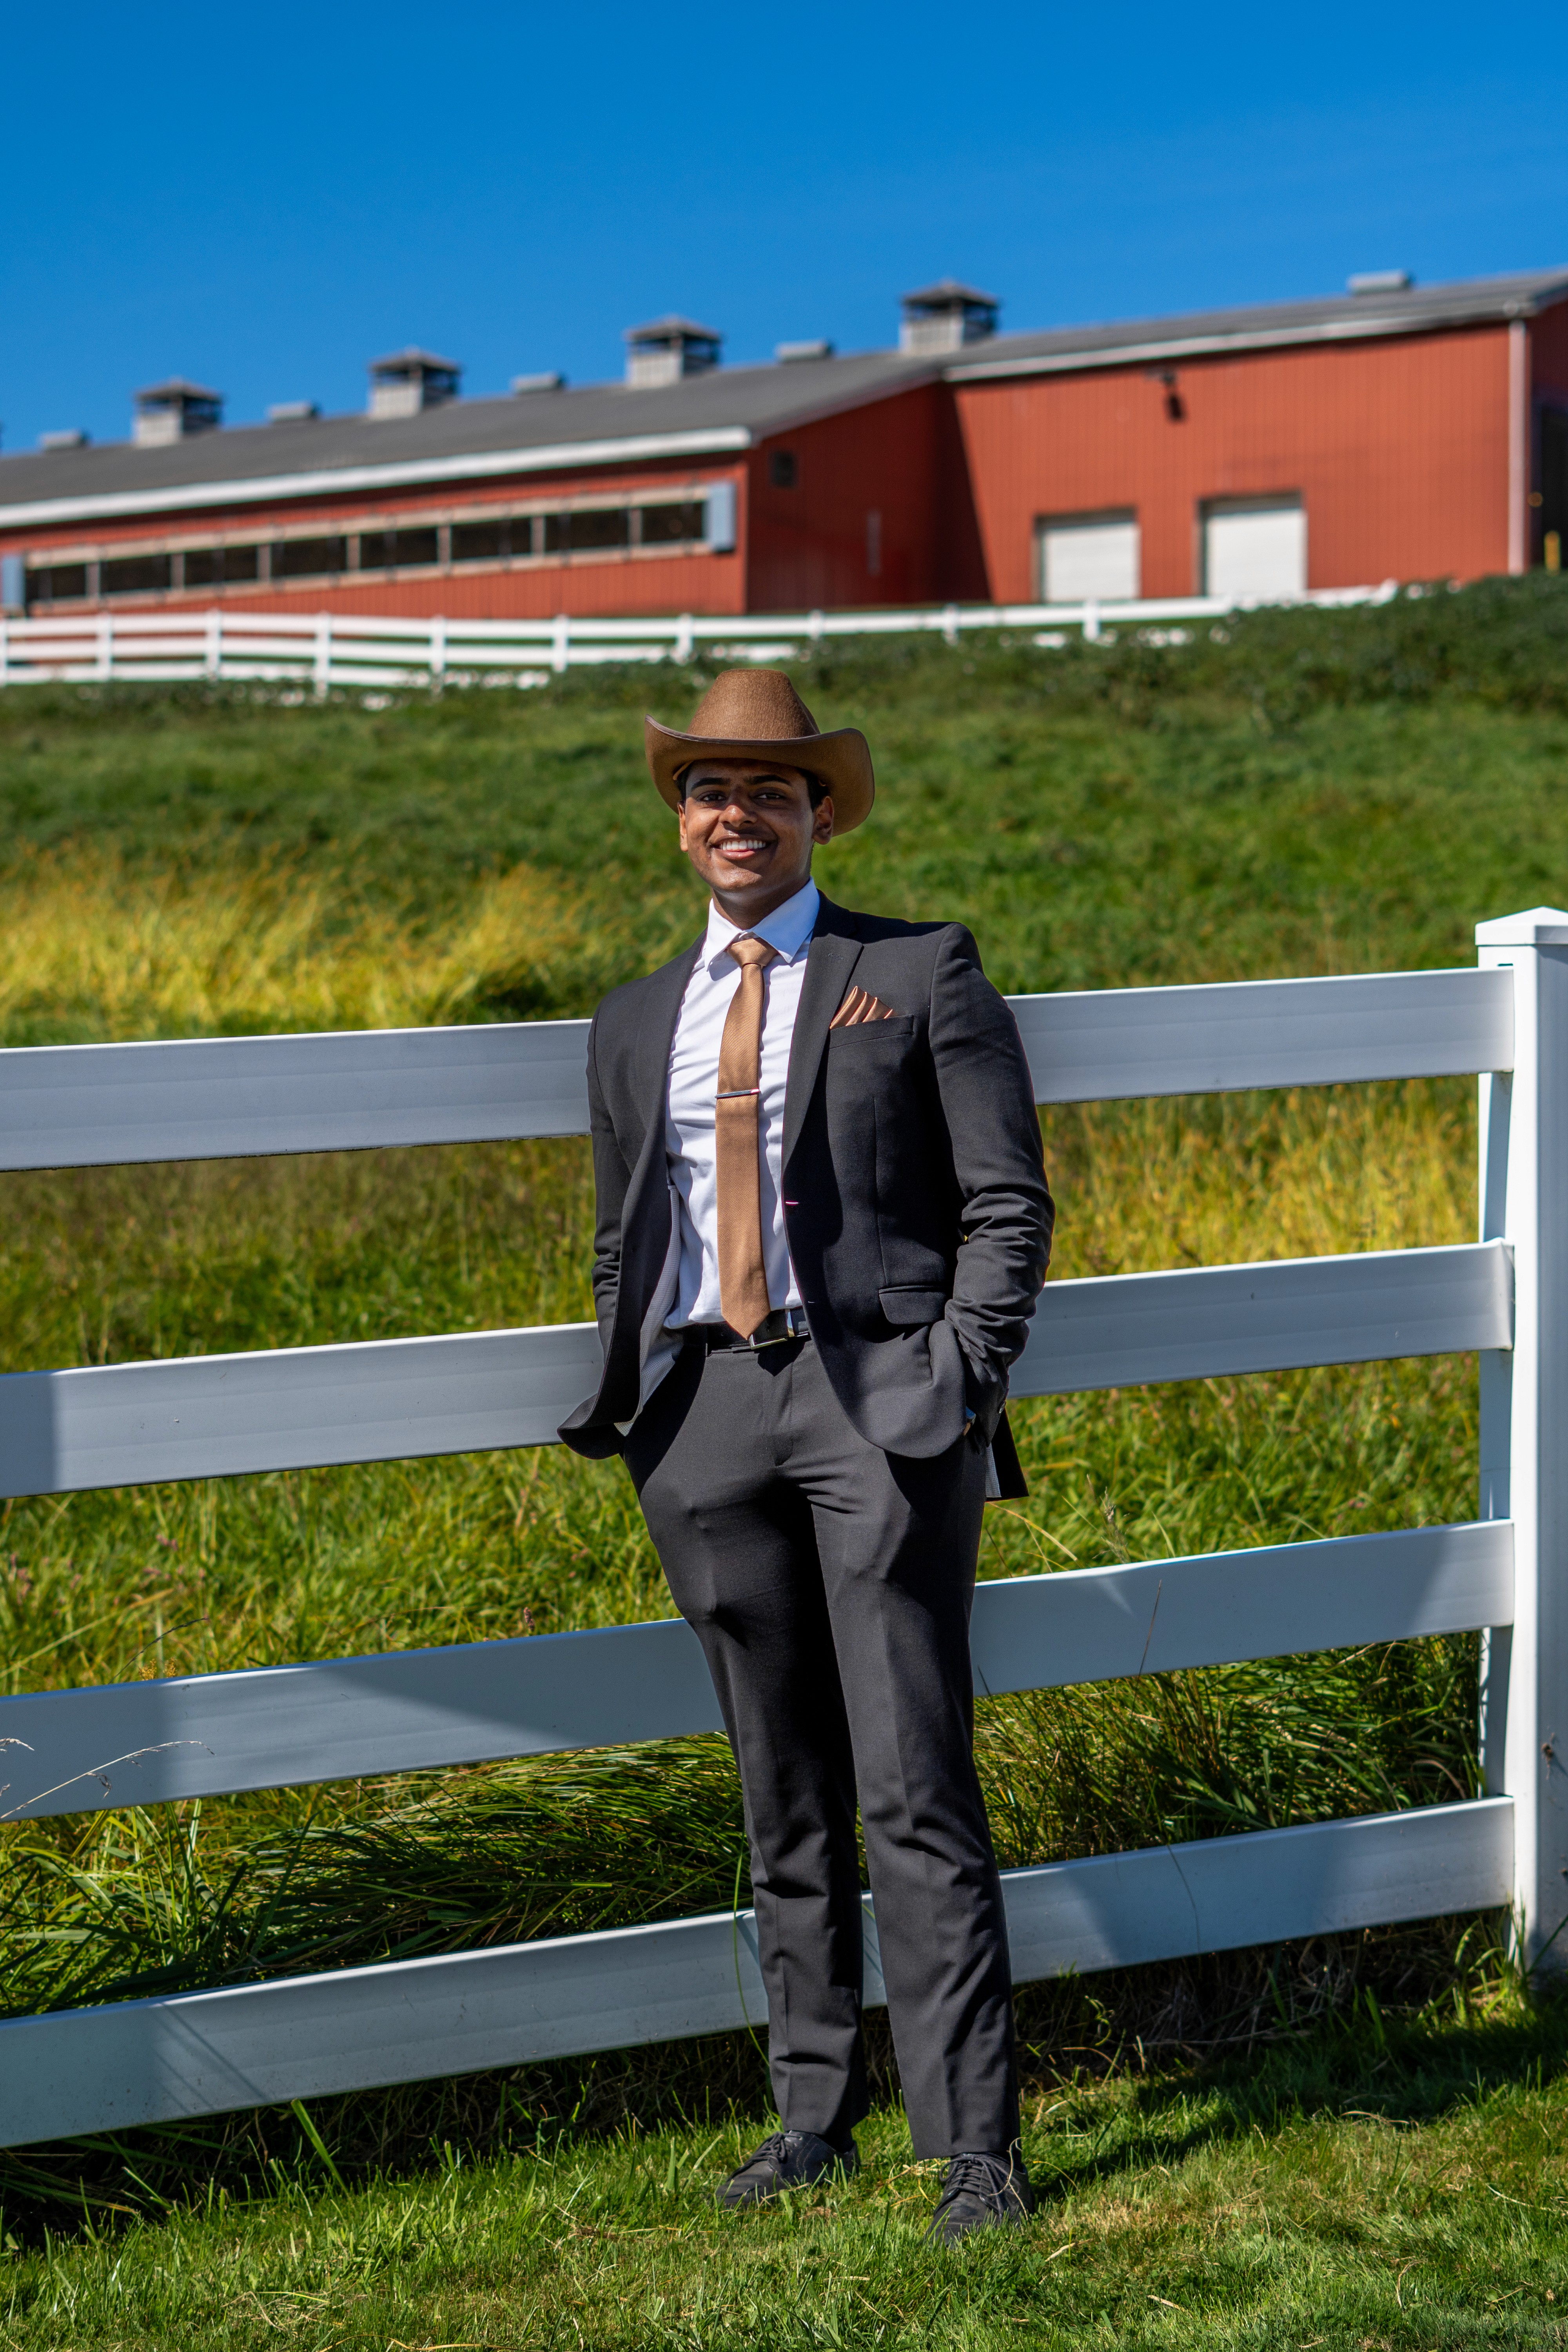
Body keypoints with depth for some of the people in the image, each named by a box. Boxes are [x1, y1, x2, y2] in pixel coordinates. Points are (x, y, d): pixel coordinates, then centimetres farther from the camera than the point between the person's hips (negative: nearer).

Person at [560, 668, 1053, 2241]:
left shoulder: (921, 974, 5)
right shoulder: (636, 1022, 18)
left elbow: (1006, 1201, 2)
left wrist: (960, 1383, -9)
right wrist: (634, 1407, 9)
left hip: (875, 1398, -4)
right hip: (705, 1406, 4)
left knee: (915, 1789, -7)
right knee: (784, 1796, 10)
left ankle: (973, 2145, -1)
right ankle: (813, 2116, 20)